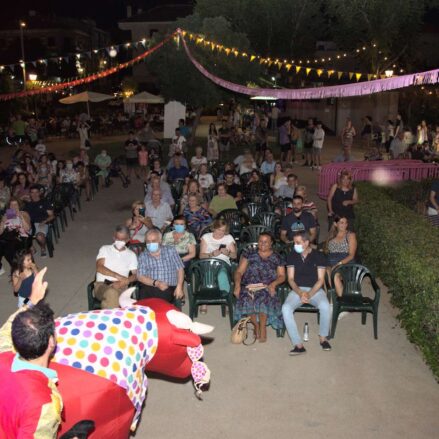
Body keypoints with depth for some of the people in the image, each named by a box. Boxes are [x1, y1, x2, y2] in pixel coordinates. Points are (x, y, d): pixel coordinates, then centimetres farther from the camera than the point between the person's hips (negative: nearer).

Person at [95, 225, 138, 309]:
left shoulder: (131, 255, 20)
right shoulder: (105, 249, 16)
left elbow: (136, 274, 11)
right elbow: (99, 267, 0)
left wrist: (124, 281, -13)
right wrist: (117, 276, -15)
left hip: (120, 286, 1)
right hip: (101, 284, 0)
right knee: (111, 293, -39)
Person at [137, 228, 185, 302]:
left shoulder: (171, 251, 14)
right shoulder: (143, 256, 13)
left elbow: (180, 269, 10)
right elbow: (140, 276, 4)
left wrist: (179, 287, -5)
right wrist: (156, 283, -12)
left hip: (169, 288, -1)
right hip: (149, 288, 1)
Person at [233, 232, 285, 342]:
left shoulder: (277, 258, 15)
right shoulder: (249, 254, 15)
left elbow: (282, 276, 9)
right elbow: (239, 272, 9)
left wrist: (273, 284, -12)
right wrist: (237, 285, -9)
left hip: (267, 288, -1)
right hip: (249, 287, 1)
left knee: (263, 299, -35)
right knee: (247, 300, -32)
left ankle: (262, 327, -13)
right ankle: (256, 325, -7)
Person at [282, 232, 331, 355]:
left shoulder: (319, 256, -2)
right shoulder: (292, 256, 3)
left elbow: (321, 279, -5)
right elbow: (291, 279, 1)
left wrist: (309, 294, -19)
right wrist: (300, 293, -16)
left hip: (315, 289, -1)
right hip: (297, 290, 2)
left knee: (325, 306, -33)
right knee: (286, 308, -29)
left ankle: (323, 337, -6)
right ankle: (298, 344, -26)